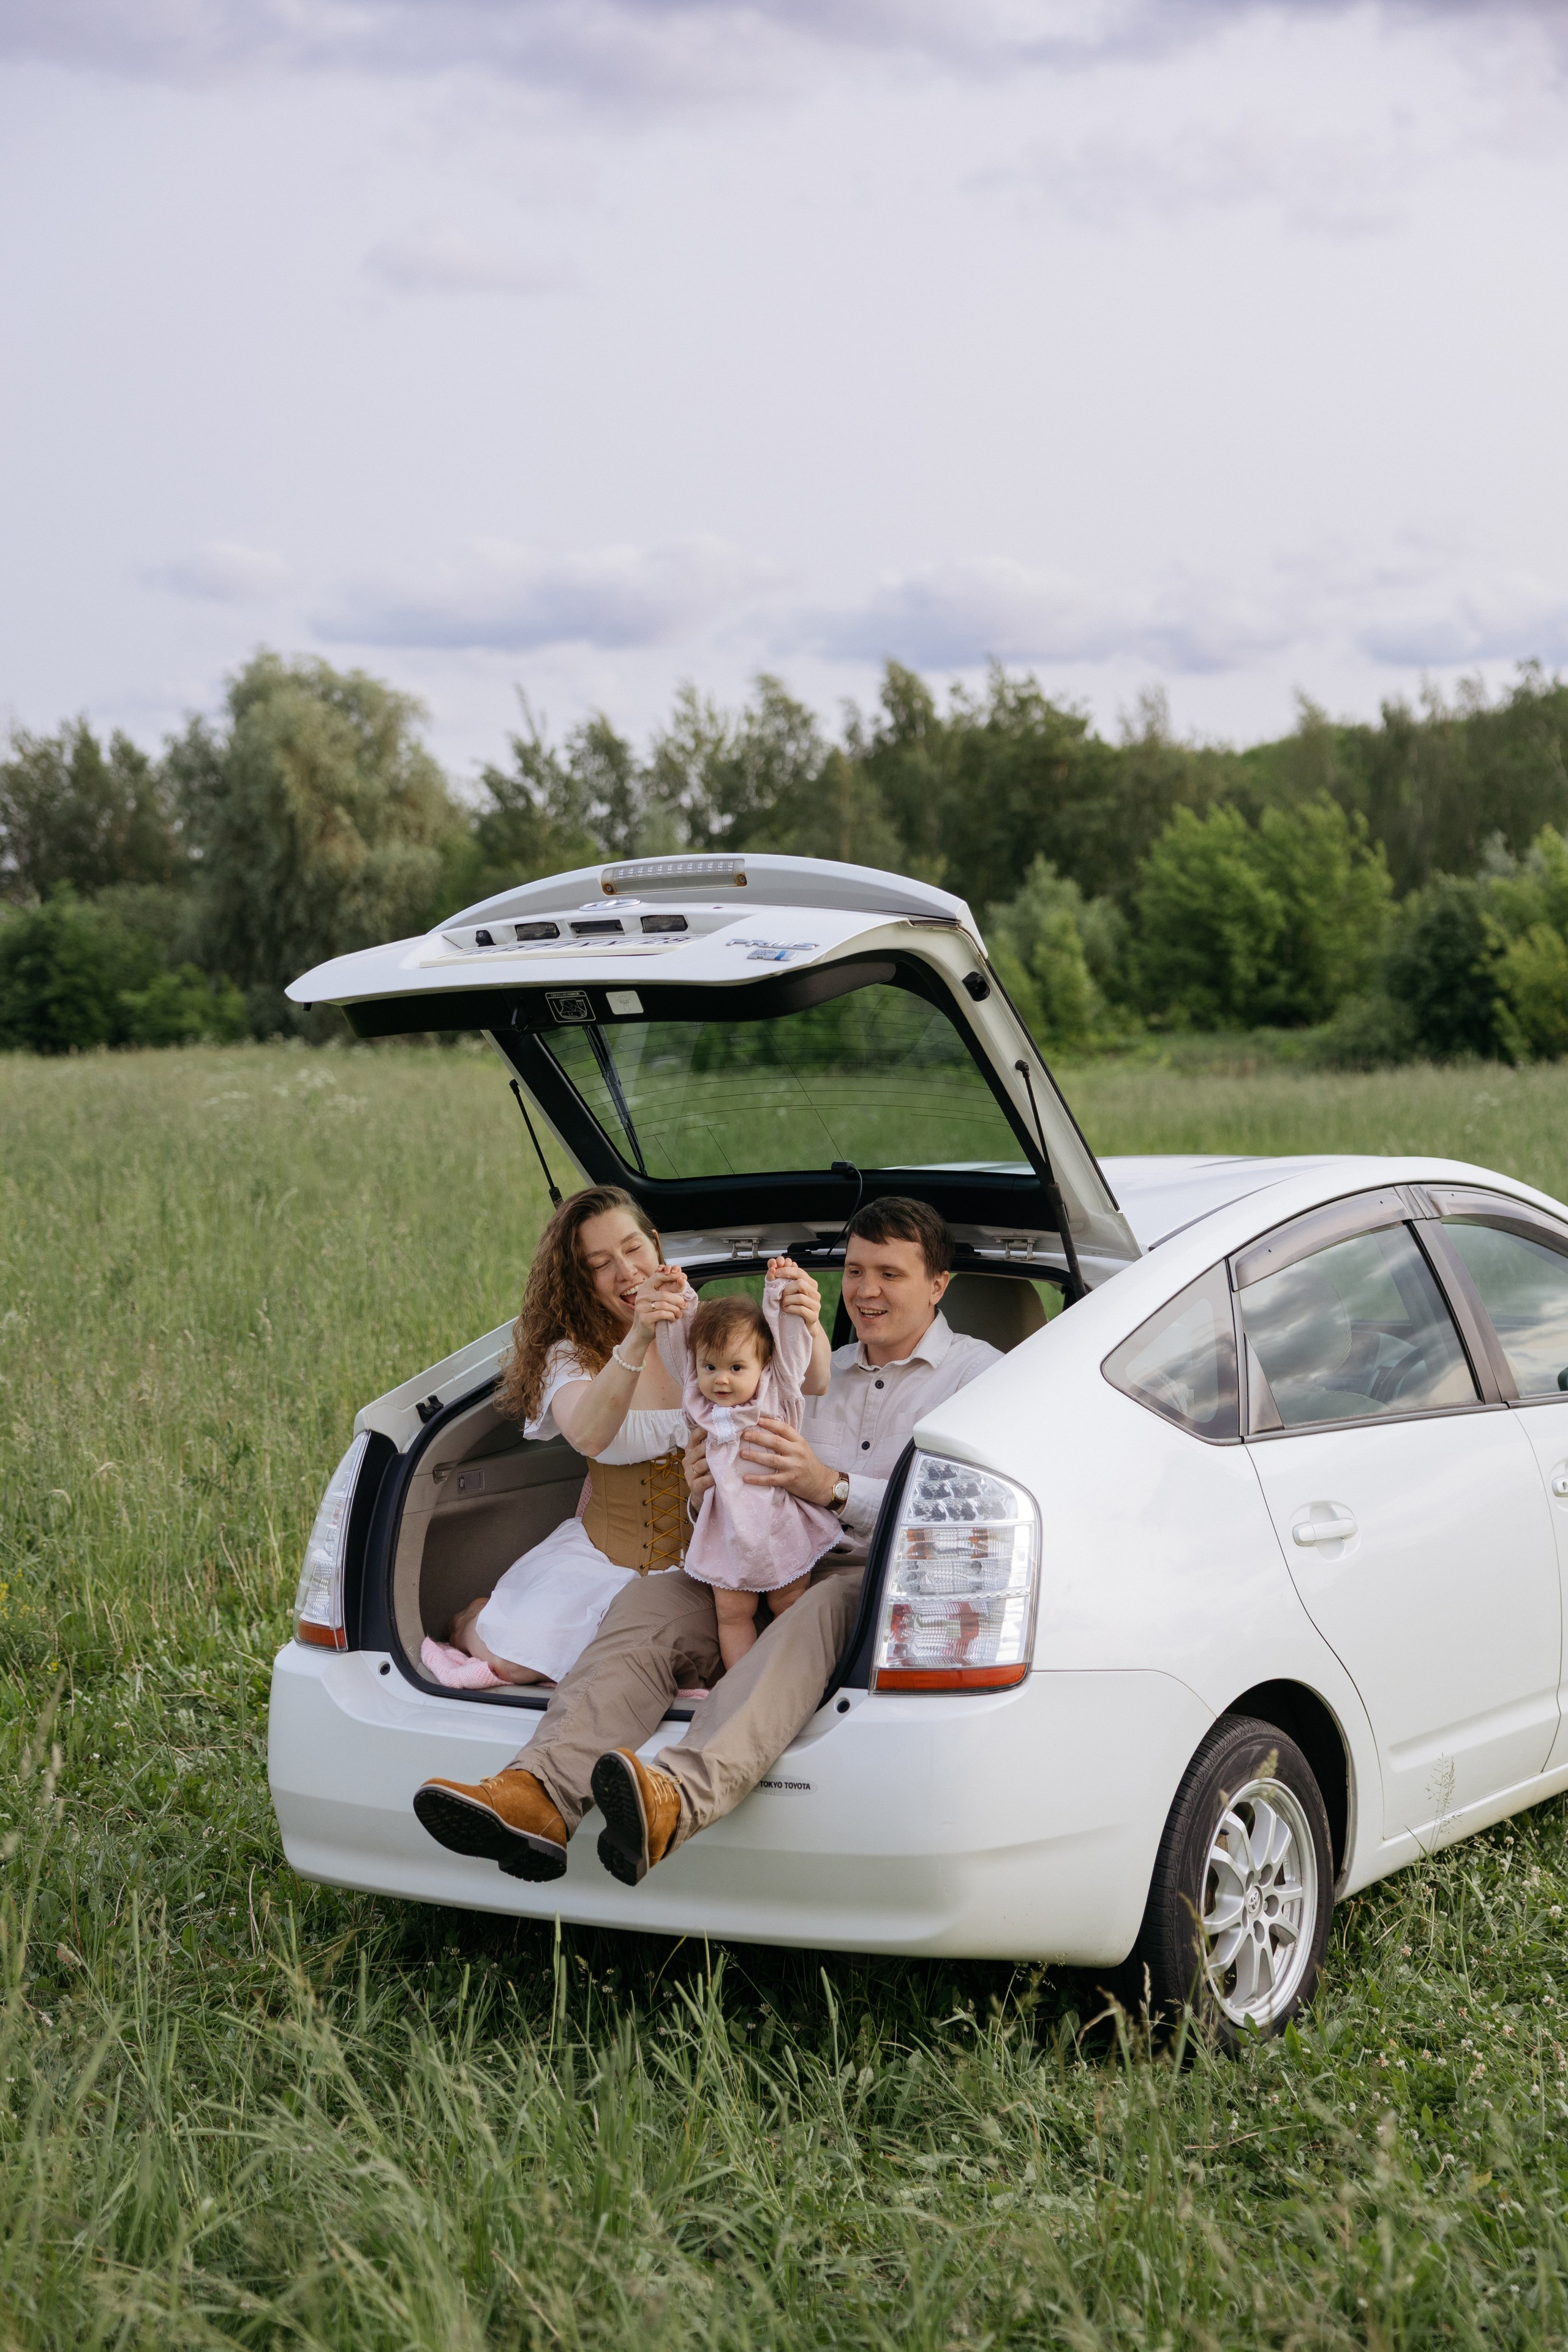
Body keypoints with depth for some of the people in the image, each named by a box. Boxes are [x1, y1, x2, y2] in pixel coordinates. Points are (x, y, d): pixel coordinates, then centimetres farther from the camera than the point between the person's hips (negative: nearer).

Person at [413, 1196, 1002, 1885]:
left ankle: (675, 1798, -65)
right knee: (652, 1600, -20)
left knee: (822, 1610, -40)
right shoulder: (821, 1373, 30)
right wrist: (710, 1486, -3)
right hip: (790, 1573, 6)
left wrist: (832, 1486, -22)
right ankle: (539, 1795, -44)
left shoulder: (977, 1373, 11)